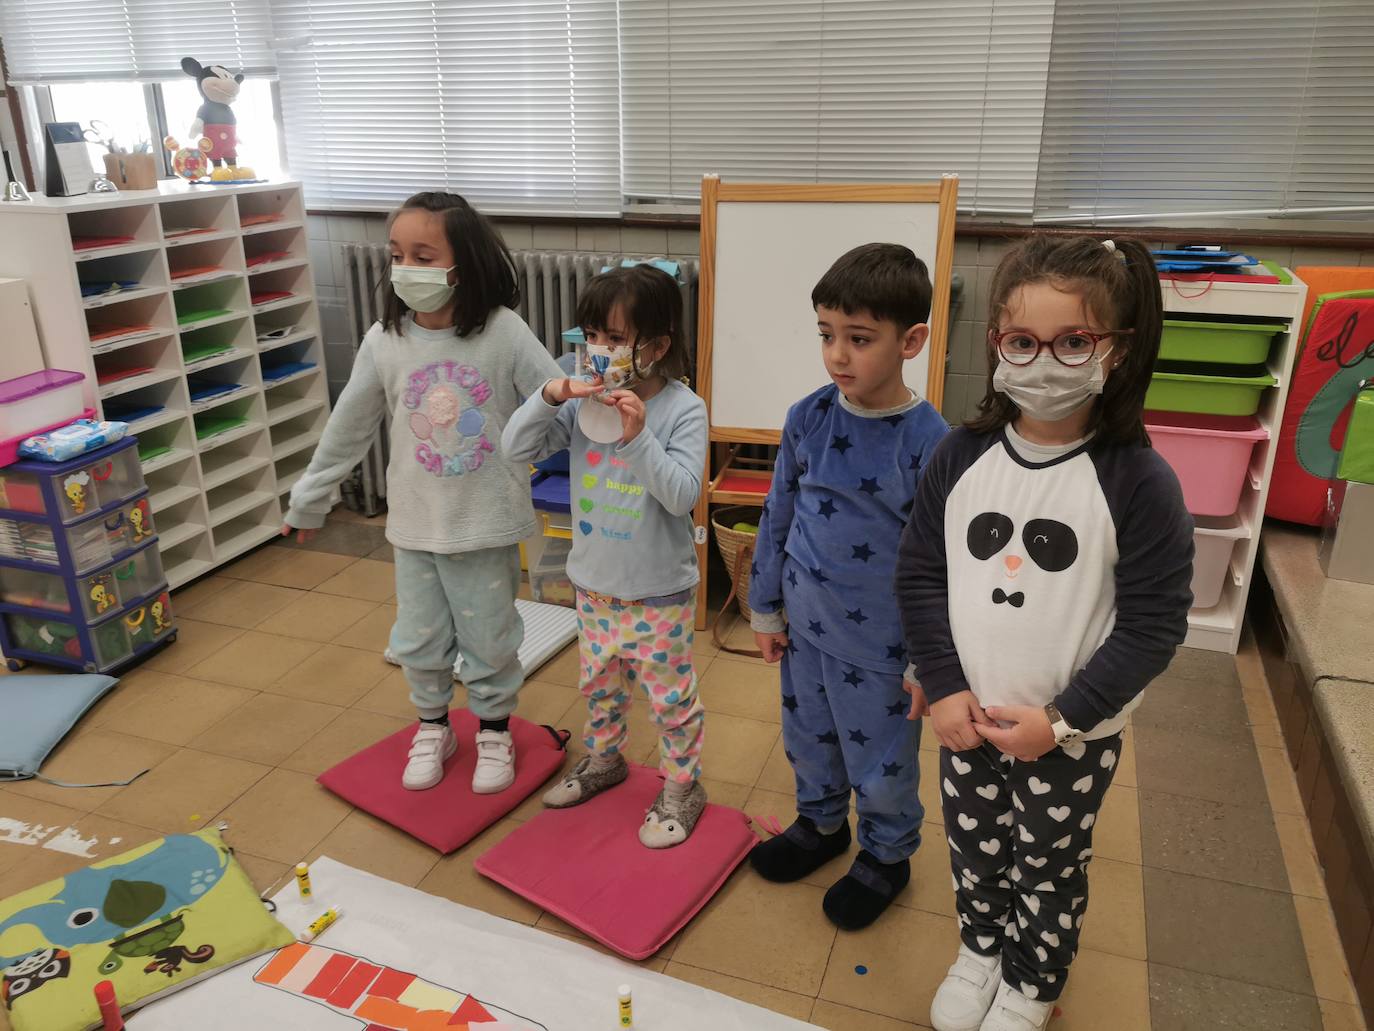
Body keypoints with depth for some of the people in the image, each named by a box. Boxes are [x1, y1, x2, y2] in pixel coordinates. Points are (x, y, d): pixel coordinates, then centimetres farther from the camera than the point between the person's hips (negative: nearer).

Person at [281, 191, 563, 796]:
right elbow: (347, 430, 4)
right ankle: (433, 727, 41)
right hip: (415, 522, 3)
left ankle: (494, 730, 36)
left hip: (487, 521, -2)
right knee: (419, 638, 16)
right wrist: (308, 502, 12)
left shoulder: (503, 332, -14)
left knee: (489, 638, 12)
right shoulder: (385, 341, -6)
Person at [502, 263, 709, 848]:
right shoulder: (584, 399, -4)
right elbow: (516, 449, -6)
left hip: (659, 591, -5)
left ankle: (681, 787, 31)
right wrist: (548, 398, -21)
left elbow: (682, 495, -24)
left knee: (669, 696, 11)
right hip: (594, 581, 5)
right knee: (599, 684, 24)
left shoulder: (683, 410, -17)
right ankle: (603, 761, 47)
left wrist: (638, 435, -35)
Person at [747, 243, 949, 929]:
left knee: (881, 761, 15)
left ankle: (886, 856, 43)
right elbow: (777, 517, 5)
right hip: (806, 624, 5)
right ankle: (820, 823, 52)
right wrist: (766, 608, 10)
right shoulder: (807, 418, -6)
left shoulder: (929, 444, -21)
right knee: (808, 737, 24)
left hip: (878, 641, -5)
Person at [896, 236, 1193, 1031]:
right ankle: (980, 950, 51)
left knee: (1050, 869, 19)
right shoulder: (961, 457, -8)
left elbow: (1153, 626, -15)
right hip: (969, 717, 3)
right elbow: (920, 575, -3)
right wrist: (945, 690, -10)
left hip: (1074, 736, -3)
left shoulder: (1139, 482, -18)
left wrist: (1063, 720, -17)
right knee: (975, 850, 23)